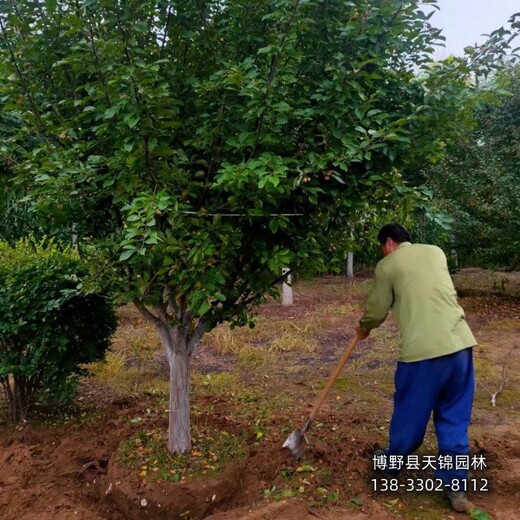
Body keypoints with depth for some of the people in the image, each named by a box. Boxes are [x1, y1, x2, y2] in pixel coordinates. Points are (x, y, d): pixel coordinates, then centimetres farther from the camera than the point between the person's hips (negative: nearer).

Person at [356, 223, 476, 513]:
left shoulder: (388, 264, 2)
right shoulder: (436, 252, 17)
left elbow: (377, 310, 8)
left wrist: (364, 328, 28)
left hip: (422, 348, -5)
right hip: (459, 342, 5)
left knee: (410, 412, 15)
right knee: (455, 417, 15)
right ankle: (455, 487, 20)